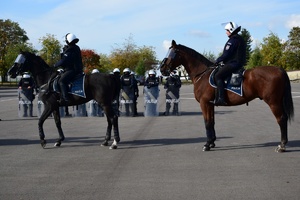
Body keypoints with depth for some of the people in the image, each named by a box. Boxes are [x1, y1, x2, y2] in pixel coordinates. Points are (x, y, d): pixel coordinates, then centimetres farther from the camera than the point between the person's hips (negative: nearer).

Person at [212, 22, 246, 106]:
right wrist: (221, 60, 21)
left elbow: (226, 54, -16)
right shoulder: (240, 39, 20)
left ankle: (220, 99, -25)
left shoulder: (232, 40, -13)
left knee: (218, 76, -15)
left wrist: (218, 61, -2)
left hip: (233, 63, -11)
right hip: (239, 63, 11)